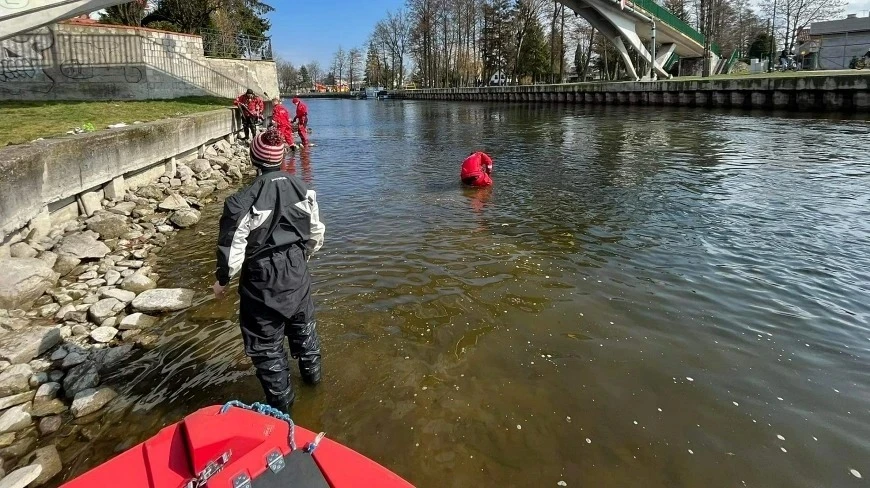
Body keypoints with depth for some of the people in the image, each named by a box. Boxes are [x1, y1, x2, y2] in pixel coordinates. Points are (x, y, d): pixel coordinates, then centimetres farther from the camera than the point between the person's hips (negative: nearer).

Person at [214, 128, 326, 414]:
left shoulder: (243, 201, -22)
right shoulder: (303, 190, -5)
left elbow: (232, 249, -17)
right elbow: (316, 232, 6)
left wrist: (222, 280, 2)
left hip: (263, 279, -5)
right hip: (297, 272, 6)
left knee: (266, 342, 12)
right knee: (303, 324, 28)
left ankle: (281, 400, 26)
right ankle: (312, 372, 49)